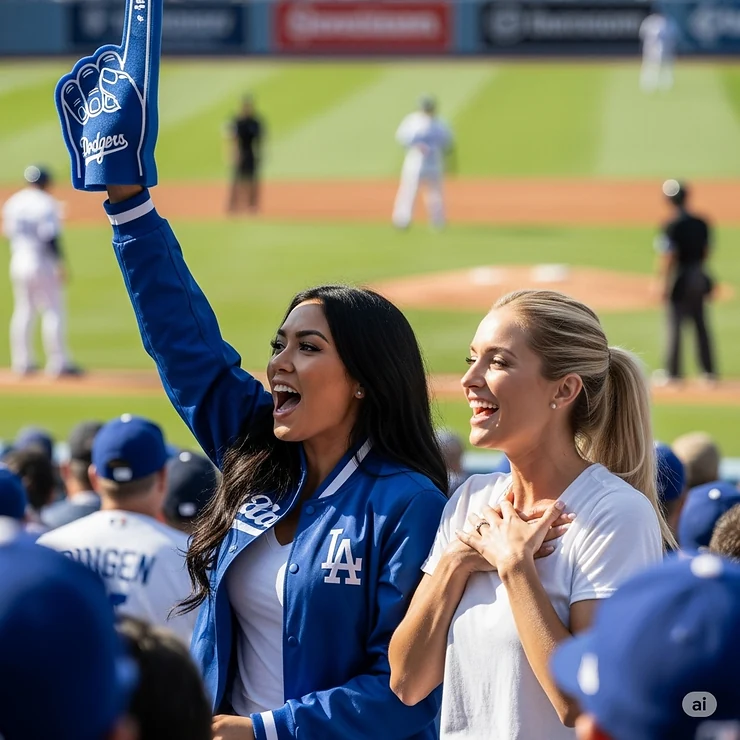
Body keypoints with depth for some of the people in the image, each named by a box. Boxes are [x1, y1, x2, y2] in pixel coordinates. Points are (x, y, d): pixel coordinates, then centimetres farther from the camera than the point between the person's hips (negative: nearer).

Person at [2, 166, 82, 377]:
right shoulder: (45, 204, -13)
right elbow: (50, 238, -17)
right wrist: (60, 265, -14)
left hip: (17, 262, 7)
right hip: (41, 262, -7)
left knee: (24, 310, 14)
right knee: (53, 311, -1)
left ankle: (22, 362, 13)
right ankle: (58, 363, -4)